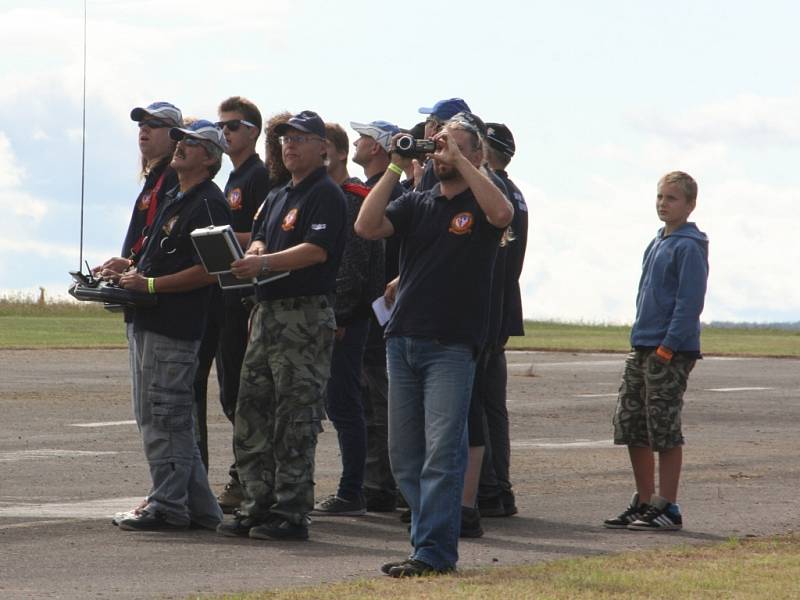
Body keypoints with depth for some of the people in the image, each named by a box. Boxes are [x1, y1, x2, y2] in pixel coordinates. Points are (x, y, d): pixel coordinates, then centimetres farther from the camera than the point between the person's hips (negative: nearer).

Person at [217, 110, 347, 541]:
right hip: (267, 312, 9)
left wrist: (265, 263, -27)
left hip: (305, 315, -9)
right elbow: (261, 241, 18)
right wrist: (253, 254, -6)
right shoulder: (278, 197, 21)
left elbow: (317, 250, -18)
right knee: (251, 413, 9)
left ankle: (292, 512, -4)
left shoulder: (326, 195, -7)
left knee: (295, 419, -7)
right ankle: (257, 506, 14)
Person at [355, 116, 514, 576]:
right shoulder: (416, 203, 14)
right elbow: (367, 226, -1)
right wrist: (396, 167, -3)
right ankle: (433, 536, 17)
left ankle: (434, 551, -9)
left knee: (442, 453, -10)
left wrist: (461, 162, -16)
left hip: (452, 345, -6)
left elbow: (502, 214, -23)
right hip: (403, 340, 6)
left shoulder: (478, 203, 1)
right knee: (405, 456, 8)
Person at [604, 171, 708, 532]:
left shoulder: (689, 247, -11)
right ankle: (644, 502, 16)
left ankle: (667, 508, 0)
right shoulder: (657, 244, 16)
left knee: (664, 429, -6)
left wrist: (667, 347, -20)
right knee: (629, 423, 9)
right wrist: (642, 339, 16)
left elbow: (690, 302, -17)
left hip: (671, 352, -9)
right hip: (643, 349, 9)